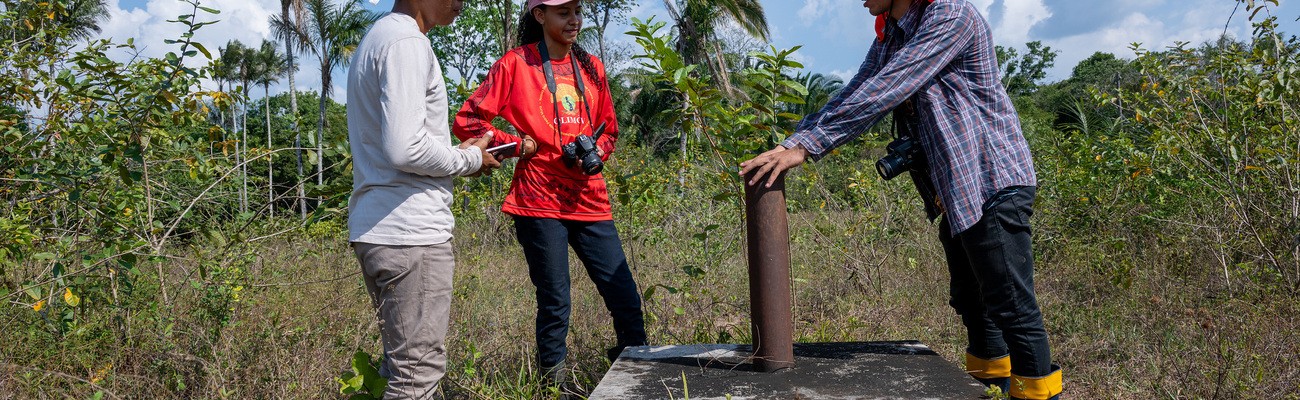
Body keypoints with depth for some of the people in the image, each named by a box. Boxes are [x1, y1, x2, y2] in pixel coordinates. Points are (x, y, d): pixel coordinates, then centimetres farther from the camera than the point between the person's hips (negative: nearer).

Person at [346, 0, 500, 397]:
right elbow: (405, 147, -21)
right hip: (410, 230, -10)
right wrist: (469, 160, -5)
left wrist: (457, 151, 15)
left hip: (375, 227, 10)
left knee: (401, 363, 17)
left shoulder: (376, 39, 19)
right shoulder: (407, 41, -12)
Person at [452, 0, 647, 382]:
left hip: (589, 199, 4)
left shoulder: (591, 66, 15)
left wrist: (595, 154, 2)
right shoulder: (516, 63, 1)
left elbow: (610, 130, 22)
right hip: (540, 199, -4)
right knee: (554, 304, 1)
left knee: (626, 299, 1)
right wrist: (518, 144, -7)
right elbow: (466, 121, 0)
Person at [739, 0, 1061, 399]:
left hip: (992, 185, -9)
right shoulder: (889, 35, 10)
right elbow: (853, 96, 6)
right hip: (956, 192, 9)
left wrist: (805, 147, -27)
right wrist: (787, 144, -7)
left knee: (1011, 306, -4)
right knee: (970, 302, 18)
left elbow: (885, 92, -25)